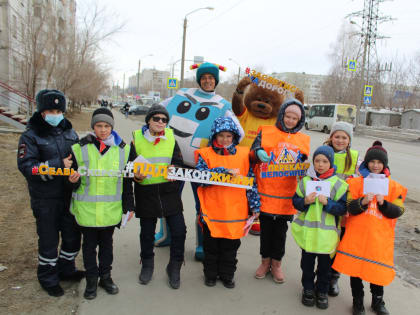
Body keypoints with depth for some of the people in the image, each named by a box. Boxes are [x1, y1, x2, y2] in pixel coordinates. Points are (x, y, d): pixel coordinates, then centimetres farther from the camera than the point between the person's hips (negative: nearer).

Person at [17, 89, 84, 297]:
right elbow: (27, 167, -17)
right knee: (49, 239, 8)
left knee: (73, 234, 15)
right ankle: (48, 278, 30)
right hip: (45, 200, -4)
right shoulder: (30, 136, -8)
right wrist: (59, 165, -23)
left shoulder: (69, 132, 6)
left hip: (70, 195, 5)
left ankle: (66, 268, 39)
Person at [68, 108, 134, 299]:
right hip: (87, 209, -1)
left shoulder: (122, 149, 1)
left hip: (110, 209, 1)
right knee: (89, 244, 12)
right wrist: (73, 180, -21)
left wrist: (128, 206, 6)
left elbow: (127, 181, 5)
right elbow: (74, 179, 4)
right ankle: (91, 279, 29)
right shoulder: (80, 148, -3)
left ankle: (105, 276, 33)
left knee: (107, 243, 16)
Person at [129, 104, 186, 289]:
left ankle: (174, 267, 19)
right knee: (147, 232, 13)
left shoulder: (170, 137, 3)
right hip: (146, 193, 0)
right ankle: (147, 264, 37)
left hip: (169, 192, 1)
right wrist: (136, 175, -16)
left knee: (179, 230, -2)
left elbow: (178, 161, 6)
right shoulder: (137, 138, -1)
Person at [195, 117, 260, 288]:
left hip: (235, 210, 1)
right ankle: (210, 273, 34)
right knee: (211, 246, 14)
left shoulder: (244, 154, 2)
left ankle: (227, 274, 34)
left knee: (230, 246, 14)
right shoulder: (205, 154, -2)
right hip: (212, 210, -1)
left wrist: (254, 205, 2)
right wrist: (225, 171, -23)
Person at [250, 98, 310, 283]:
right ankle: (265, 261, 31)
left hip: (287, 196, 2)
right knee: (266, 229, 11)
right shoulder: (266, 132, 0)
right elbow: (252, 154, -4)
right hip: (266, 194, -2)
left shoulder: (304, 140, 9)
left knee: (281, 231, 13)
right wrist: (258, 153, -25)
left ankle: (276, 263, 30)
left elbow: (305, 165, 18)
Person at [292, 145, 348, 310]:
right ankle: (308, 288, 34)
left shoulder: (338, 184, -6)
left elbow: (343, 209, -8)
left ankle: (322, 291, 32)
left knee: (324, 264, 13)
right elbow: (295, 202, 4)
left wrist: (327, 203, -22)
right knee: (307, 262, 15)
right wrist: (305, 201, -16)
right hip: (307, 232, 2)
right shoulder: (305, 181, 2)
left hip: (326, 234, -2)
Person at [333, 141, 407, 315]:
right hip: (357, 235, -1)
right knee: (355, 267, 6)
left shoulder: (394, 186, 5)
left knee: (378, 269, 10)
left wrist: (382, 202, -19)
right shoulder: (356, 182, 1)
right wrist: (363, 201, -25)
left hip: (380, 236, 1)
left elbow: (397, 211, -2)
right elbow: (350, 208, -7)